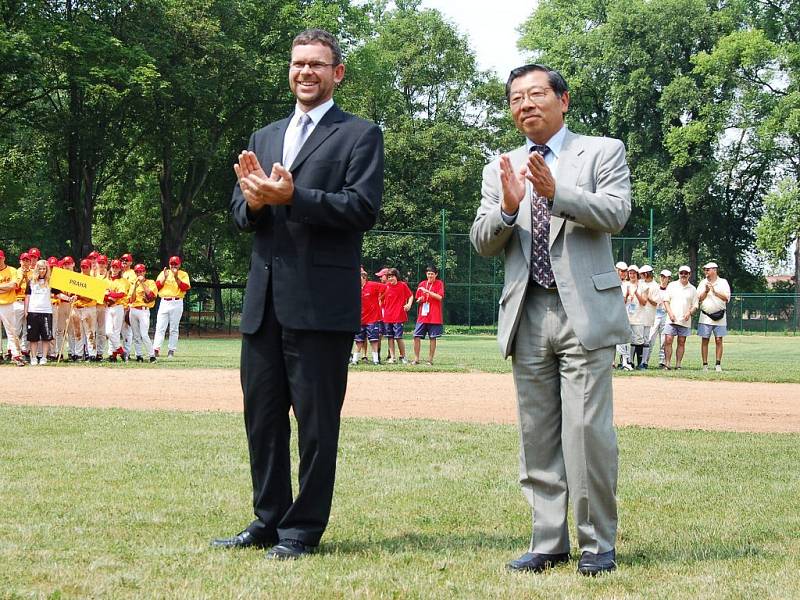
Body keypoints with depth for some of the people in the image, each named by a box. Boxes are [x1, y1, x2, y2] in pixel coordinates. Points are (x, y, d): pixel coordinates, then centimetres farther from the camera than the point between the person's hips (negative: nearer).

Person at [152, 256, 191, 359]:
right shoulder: (163, 273, 13)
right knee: (160, 327, -7)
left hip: (177, 303, -1)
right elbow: (157, 286, 2)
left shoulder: (183, 274, 7)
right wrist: (165, 277, -10)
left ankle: (171, 350, 5)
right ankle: (156, 349, -15)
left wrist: (176, 277, -15)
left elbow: (185, 287, -8)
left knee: (174, 329, 1)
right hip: (164, 303, 1)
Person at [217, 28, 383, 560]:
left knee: (316, 419, -1)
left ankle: (303, 530, 7)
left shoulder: (359, 135, 0)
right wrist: (253, 201, -9)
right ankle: (268, 520, 23)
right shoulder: (265, 137, 20)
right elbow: (241, 214, 14)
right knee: (262, 414, 12)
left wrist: (292, 197, -20)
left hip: (320, 302, -6)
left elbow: (364, 208, -12)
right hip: (264, 300, 6)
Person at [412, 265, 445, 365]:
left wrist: (427, 291, -19)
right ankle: (416, 359, 5)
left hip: (434, 317, -4)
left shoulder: (439, 283, -1)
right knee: (416, 337, -3)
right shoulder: (422, 284, 11)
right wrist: (419, 300, -5)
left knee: (432, 338, 1)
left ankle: (430, 359, 8)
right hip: (422, 316, 4)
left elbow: (440, 297, -14)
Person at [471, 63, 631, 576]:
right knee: (537, 435, 6)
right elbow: (483, 244, 9)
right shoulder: (501, 170, 16)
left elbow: (616, 213, -10)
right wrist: (507, 208, -12)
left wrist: (557, 192, -24)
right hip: (528, 317, 4)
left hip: (584, 311, -4)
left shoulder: (603, 152, 6)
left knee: (587, 428, -9)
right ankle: (549, 541, 12)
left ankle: (597, 543, 0)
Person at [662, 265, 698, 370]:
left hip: (685, 321, 1)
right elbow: (666, 300, 6)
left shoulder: (692, 289, 12)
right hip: (672, 319, -1)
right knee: (668, 341, -10)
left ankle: (678, 365, 4)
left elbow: (695, 305, 11)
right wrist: (670, 313, -8)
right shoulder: (672, 286, 10)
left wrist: (689, 312, -9)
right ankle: (667, 364, -9)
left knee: (681, 342, 1)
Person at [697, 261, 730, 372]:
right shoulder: (703, 283, 11)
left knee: (718, 340, -1)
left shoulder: (723, 282, 5)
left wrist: (715, 292, -15)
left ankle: (718, 365, 3)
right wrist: (706, 291, -13)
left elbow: (726, 298, -6)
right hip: (705, 316, 2)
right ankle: (705, 365, 2)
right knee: (704, 340, -1)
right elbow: (699, 299, 3)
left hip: (719, 316, -1)